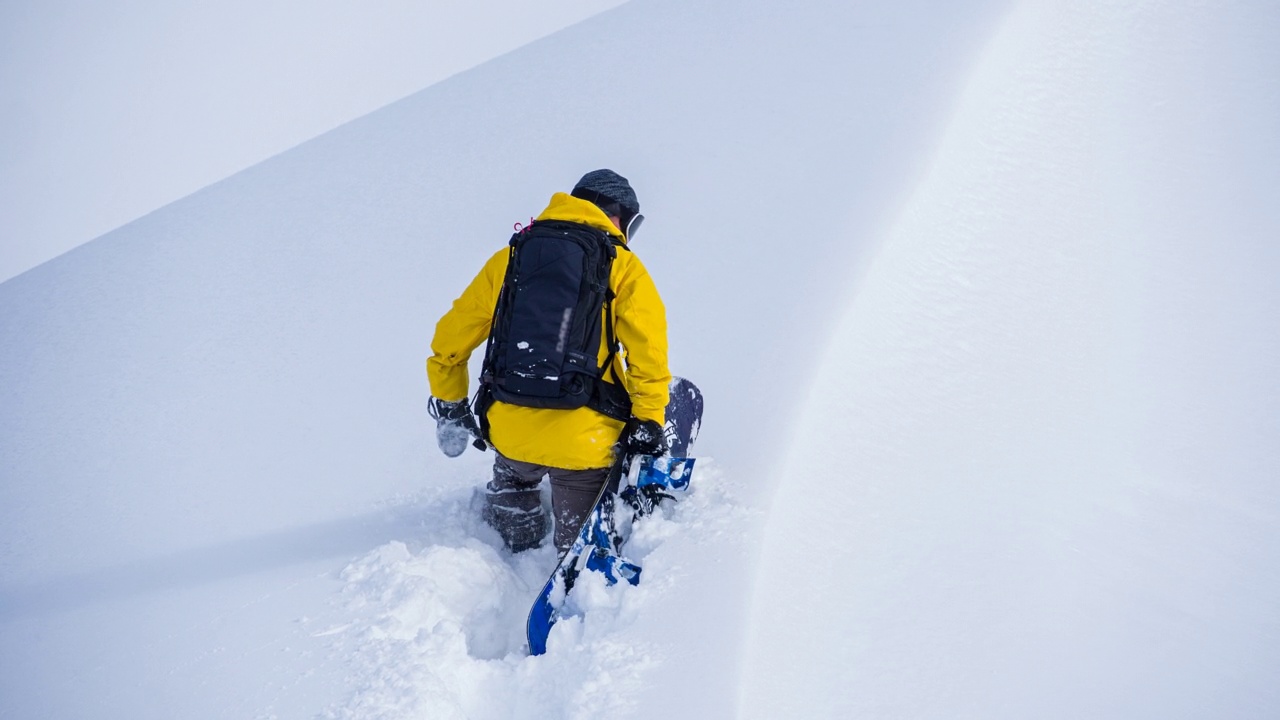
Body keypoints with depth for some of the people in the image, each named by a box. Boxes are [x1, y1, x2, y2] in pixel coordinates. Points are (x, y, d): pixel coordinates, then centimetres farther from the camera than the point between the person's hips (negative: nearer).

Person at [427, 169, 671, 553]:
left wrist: (450, 405, 26)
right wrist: (648, 420, -1)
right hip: (584, 443, -3)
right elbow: (648, 352, -11)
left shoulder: (508, 259, 9)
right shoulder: (622, 266, 0)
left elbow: (450, 339, 14)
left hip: (511, 434, 4)